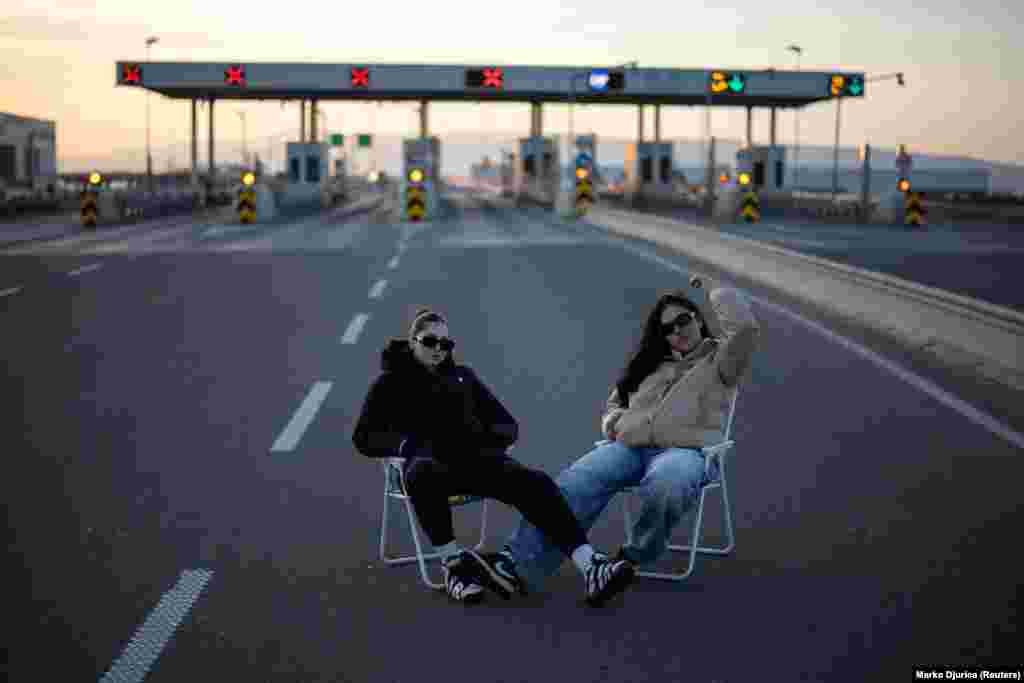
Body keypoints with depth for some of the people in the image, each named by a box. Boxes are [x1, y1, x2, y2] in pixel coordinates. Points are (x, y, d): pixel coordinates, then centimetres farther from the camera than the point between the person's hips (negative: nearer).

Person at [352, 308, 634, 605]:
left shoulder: (463, 375, 27)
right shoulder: (392, 382, 18)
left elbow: (508, 426, 23)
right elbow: (364, 436, 6)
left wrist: (486, 435, -2)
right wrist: (408, 443, -12)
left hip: (477, 457, 3)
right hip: (429, 460, -3)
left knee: (535, 482, -28)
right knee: (422, 474, -43)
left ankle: (591, 568, -42)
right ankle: (454, 563, -31)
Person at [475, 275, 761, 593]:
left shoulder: (717, 359, 14)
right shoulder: (651, 364, 30)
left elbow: (746, 329, -6)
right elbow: (613, 403, 37)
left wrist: (713, 295, 7)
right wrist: (615, 422, 13)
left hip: (685, 451, -4)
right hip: (628, 447, 4)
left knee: (664, 485, -43)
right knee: (574, 484, -26)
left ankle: (635, 556, -18)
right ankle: (518, 563, -38)